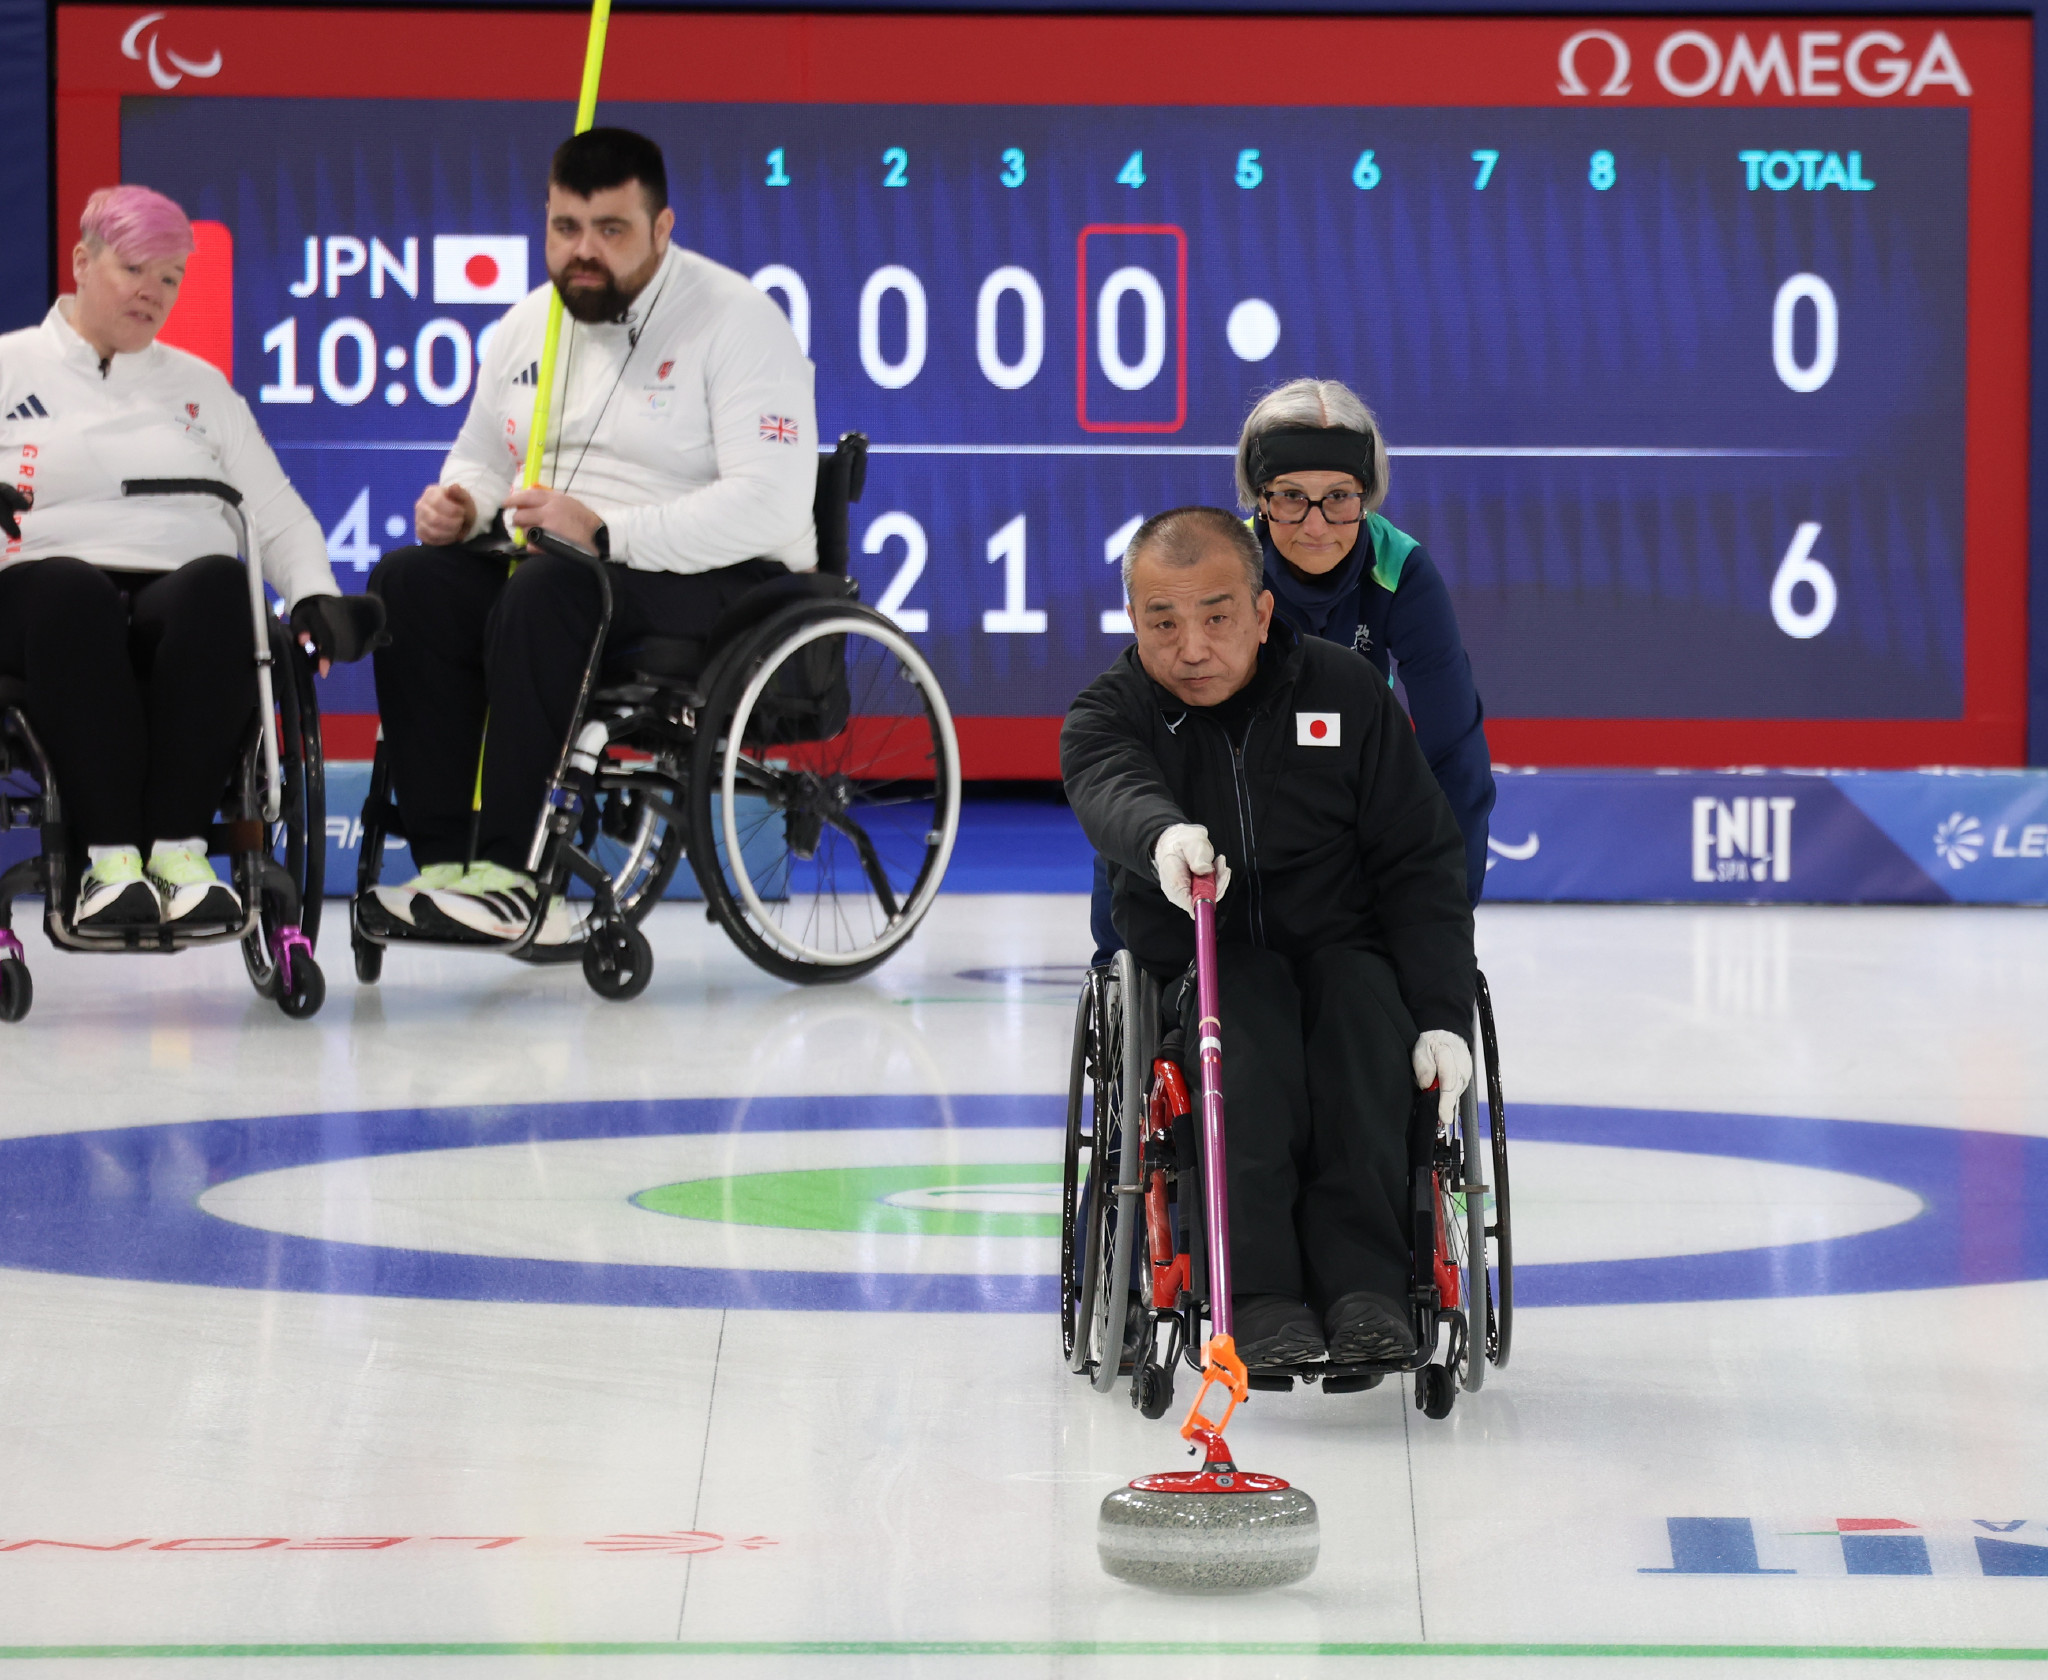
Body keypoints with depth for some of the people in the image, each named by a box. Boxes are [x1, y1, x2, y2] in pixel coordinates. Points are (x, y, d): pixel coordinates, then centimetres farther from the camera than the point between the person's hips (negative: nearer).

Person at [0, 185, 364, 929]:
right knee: (68, 590, -40)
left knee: (218, 585, -36)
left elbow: (276, 511, 19)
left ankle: (179, 851, -40)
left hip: (186, 612, 2)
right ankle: (110, 861, -43)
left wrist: (315, 592, -1)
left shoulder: (199, 385, 26)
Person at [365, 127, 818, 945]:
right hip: (553, 560, 7)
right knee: (409, 583, -18)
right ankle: (449, 860, -23)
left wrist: (607, 533, -28)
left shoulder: (735, 318, -11)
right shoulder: (528, 324, 12)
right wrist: (459, 504, 1)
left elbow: (769, 504, -21)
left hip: (718, 579, -7)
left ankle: (509, 875, -33)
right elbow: (483, 455, 27)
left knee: (547, 594, -35)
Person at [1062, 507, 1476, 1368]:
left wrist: (1440, 1017, -11)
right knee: (1249, 1008, -35)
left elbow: (1422, 862, 1)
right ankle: (1259, 1295, -43)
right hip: (1198, 963, -1)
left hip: (1341, 945, 1)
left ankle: (1363, 1282, -39)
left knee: (1362, 1005, -33)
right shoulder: (1109, 714, -3)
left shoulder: (1345, 691, 0)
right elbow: (1112, 792, -30)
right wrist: (1163, 834, -56)